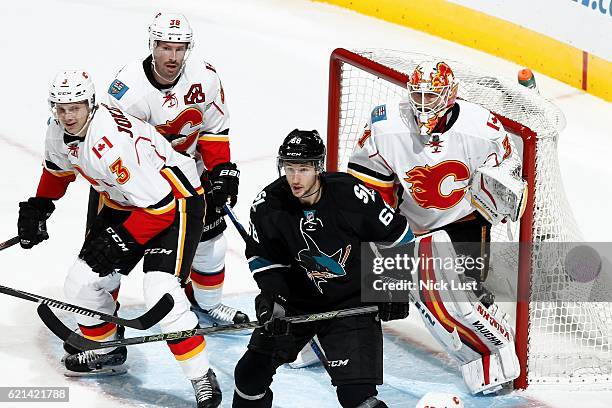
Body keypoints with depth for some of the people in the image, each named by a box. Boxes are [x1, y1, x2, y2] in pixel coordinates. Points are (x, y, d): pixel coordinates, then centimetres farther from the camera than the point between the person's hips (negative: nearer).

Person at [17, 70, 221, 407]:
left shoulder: (112, 144, -34)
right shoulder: (59, 131, -7)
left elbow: (159, 207, -32)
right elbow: (58, 168, 19)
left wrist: (120, 242, -27)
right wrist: (38, 208, 16)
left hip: (175, 200, -9)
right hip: (123, 202, 9)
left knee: (161, 294, -25)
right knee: (83, 283, 7)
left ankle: (202, 379, -14)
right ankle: (106, 351, 33)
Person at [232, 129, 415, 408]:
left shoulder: (350, 194, -23)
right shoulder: (268, 204, -14)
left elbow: (397, 236, -9)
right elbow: (264, 259, 0)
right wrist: (271, 296, -16)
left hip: (351, 301, -4)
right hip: (296, 300, 4)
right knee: (251, 372, 8)